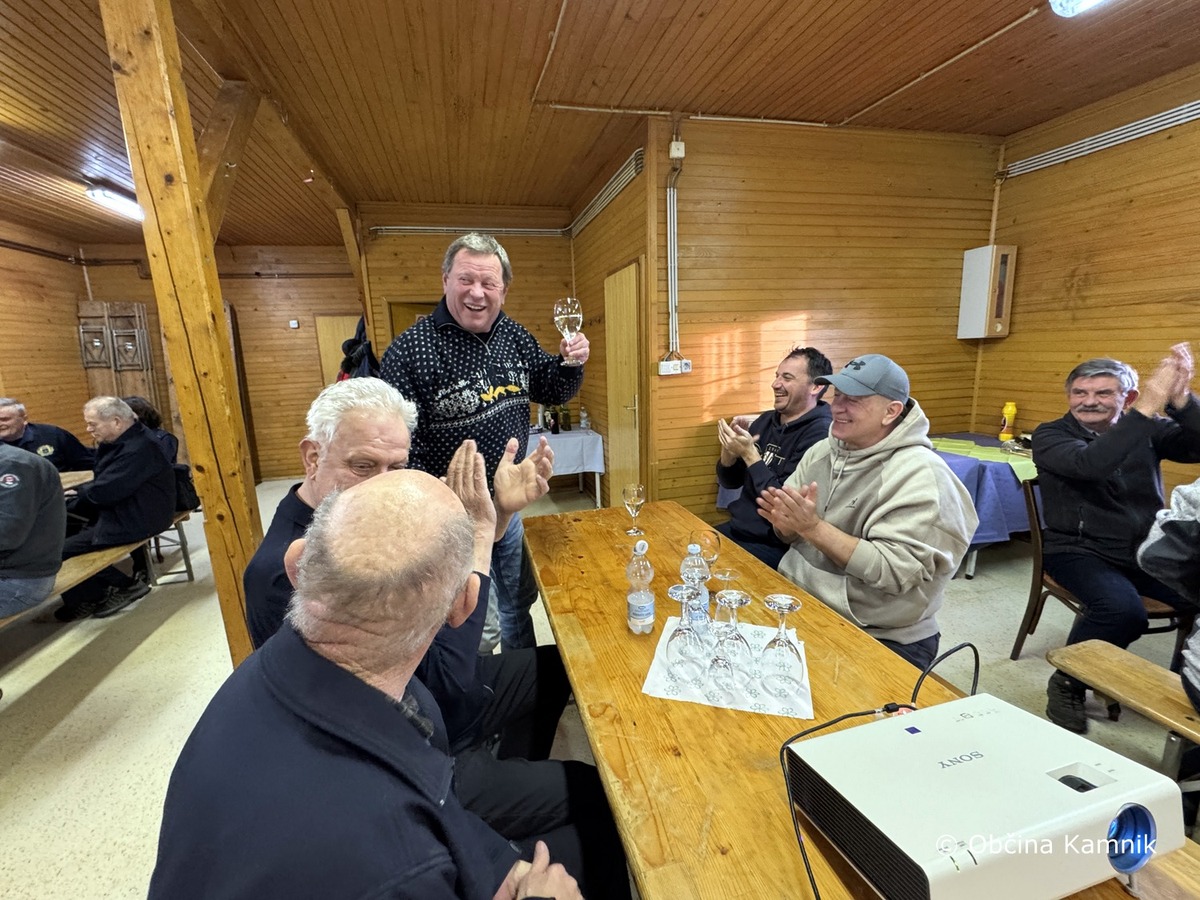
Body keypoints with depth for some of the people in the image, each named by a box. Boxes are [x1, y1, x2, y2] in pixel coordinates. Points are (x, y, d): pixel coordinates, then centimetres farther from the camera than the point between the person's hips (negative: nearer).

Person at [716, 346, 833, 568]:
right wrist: (728, 452, -10)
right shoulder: (766, 420, 5)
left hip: (776, 545, -7)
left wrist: (749, 453, -20)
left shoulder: (820, 434, -17)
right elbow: (730, 482, 10)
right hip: (736, 528, 7)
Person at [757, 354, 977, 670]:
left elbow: (895, 571, -23)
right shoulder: (823, 450, 3)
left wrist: (812, 527, -27)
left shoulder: (919, 475, -16)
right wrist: (786, 522, -16)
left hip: (882, 637, -5)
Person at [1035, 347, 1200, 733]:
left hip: (1149, 549, 5)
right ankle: (1067, 684, -7)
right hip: (1079, 550, -5)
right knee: (1123, 609, -31)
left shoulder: (1147, 429, 8)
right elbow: (1090, 464, -27)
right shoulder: (1050, 435, -5)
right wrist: (1149, 406, -28)